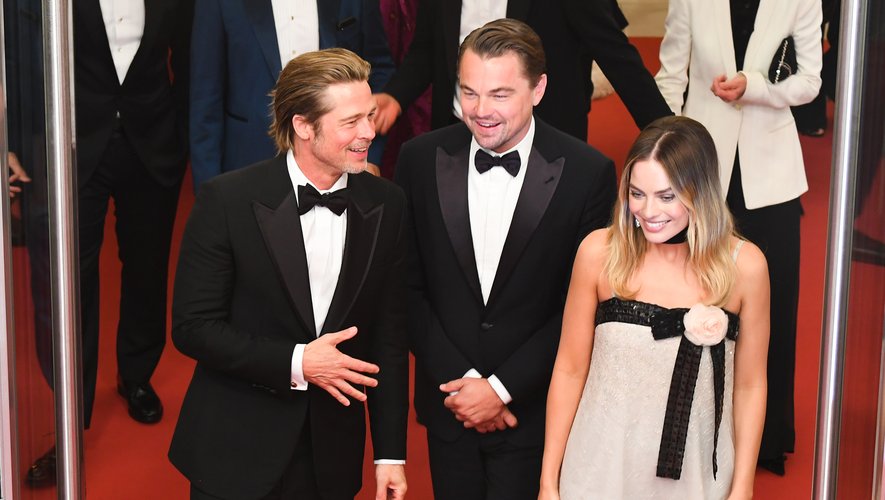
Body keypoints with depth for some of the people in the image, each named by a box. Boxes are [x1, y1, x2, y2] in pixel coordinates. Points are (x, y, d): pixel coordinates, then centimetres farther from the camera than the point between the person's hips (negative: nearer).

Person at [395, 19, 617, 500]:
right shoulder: (420, 159, -5)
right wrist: (459, 380, -7)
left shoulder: (588, 173, -12)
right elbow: (408, 285, 0)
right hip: (448, 403, 2)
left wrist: (503, 387, -11)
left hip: (535, 409, -2)